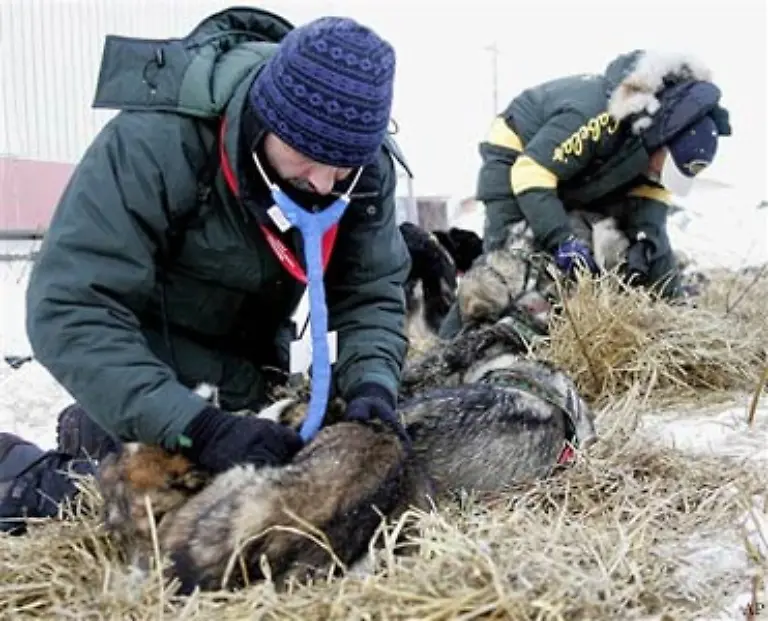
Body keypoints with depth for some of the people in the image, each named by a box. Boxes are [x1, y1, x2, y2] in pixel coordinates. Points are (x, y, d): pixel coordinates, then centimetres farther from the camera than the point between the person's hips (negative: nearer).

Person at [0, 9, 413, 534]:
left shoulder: (364, 166, -20)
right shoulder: (154, 144, -37)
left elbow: (372, 290, -15)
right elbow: (69, 311, -40)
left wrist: (373, 386, -36)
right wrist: (198, 426, -49)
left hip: (252, 365, 6)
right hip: (150, 355, -5)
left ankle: (93, 433, 34)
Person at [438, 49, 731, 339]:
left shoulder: (658, 125, -18)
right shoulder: (594, 117, -41)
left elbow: (652, 188, -7)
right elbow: (530, 174, -39)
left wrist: (646, 236, -26)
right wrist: (561, 239, -44)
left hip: (590, 175, 7)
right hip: (518, 158, -7)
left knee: (654, 245, -3)